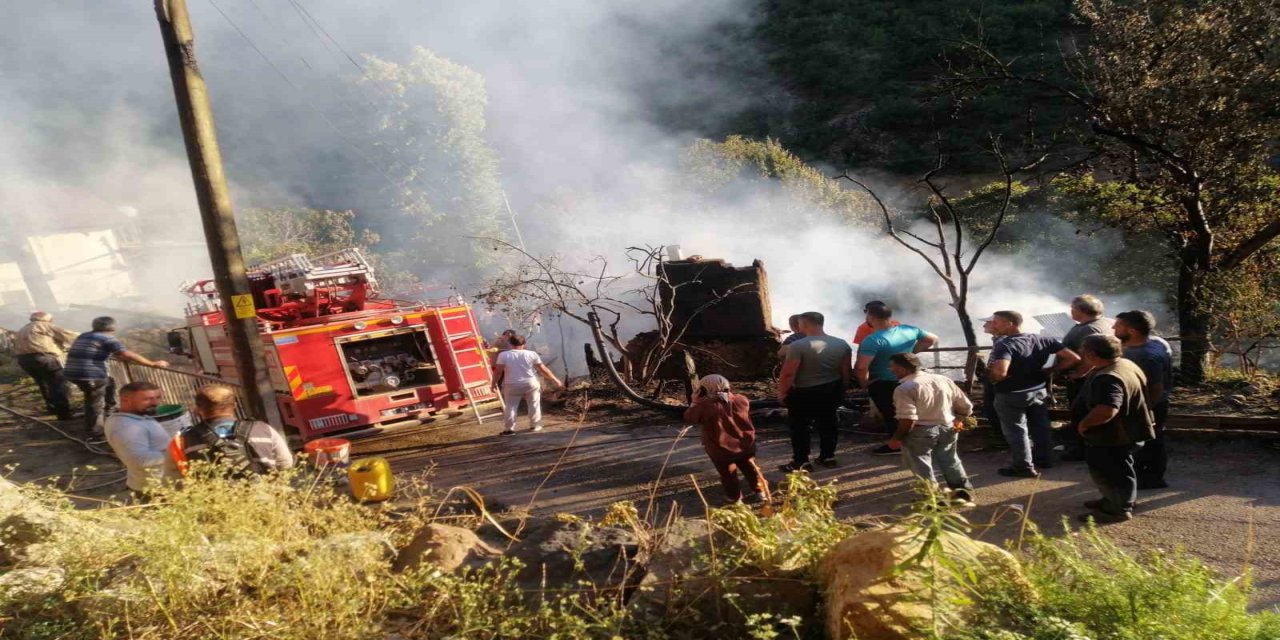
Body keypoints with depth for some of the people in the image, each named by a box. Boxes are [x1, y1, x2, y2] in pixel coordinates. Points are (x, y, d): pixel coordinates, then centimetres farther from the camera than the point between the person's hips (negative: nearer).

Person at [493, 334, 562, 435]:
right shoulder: (531, 354, -4)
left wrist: (494, 383, 6)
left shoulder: (503, 355, -6)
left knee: (510, 406, 8)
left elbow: (498, 371, -8)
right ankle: (535, 426, 18)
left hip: (512, 385, 0)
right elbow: (543, 369, -1)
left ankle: (509, 429, 7)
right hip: (531, 383, 0)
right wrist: (554, 380, 7)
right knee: (534, 405, 14)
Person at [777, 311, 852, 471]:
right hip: (833, 390, 6)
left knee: (799, 426, 6)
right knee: (828, 422, 18)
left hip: (805, 392, -6)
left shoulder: (798, 346, -20)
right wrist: (843, 389, 18)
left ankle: (801, 462, 7)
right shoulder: (842, 344, -2)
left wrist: (782, 392, -6)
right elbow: (847, 371, 5)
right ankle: (828, 456, 26)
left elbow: (788, 374, -19)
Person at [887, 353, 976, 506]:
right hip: (947, 428, 7)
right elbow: (966, 406, 8)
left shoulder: (904, 388, -17)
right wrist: (958, 420, 24)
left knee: (921, 465, 7)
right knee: (949, 460, 23)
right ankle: (963, 491, 22)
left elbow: (907, 419, -24)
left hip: (920, 432, -7)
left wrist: (896, 437, -11)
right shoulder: (944, 380, 5)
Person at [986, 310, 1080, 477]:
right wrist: (1048, 371, 3)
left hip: (1011, 394, -7)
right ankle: (1044, 459, 35)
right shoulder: (1043, 340, -3)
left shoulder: (1005, 345, -24)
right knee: (1040, 427, 22)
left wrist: (987, 376, -18)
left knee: (1015, 430, 9)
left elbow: (1000, 372, -39)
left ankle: (1024, 467, 15)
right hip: (1039, 390, 7)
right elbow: (1073, 358, -4)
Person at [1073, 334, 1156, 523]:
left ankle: (1119, 509, 15)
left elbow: (1106, 411, -44)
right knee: (1113, 471, 24)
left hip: (1114, 436, -11)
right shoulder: (1125, 365, 4)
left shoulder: (1108, 378, -33)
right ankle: (1114, 500, 38)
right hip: (1125, 432, 11)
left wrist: (1083, 424, -28)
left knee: (1110, 472, 4)